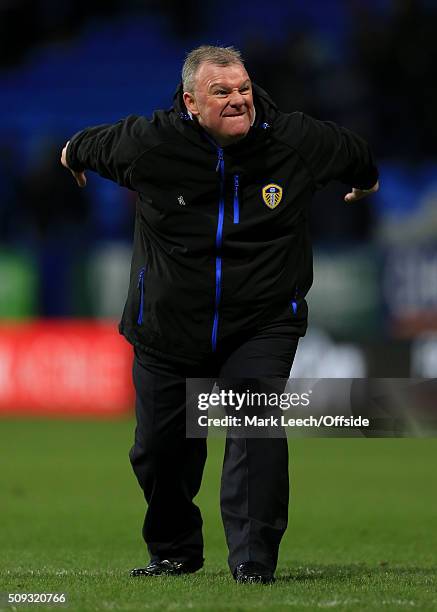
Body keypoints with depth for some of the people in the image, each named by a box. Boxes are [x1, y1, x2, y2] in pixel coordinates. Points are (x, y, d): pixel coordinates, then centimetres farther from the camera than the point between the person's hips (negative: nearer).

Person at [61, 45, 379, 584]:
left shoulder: (297, 140, -9)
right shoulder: (148, 144, -13)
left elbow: (352, 151, 14)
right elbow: (94, 145, 10)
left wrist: (366, 180, 35)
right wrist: (73, 156, 32)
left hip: (261, 327, -1)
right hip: (168, 330, 1)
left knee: (258, 431, -22)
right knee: (159, 449, 9)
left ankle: (253, 560, -15)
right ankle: (173, 552, 35)